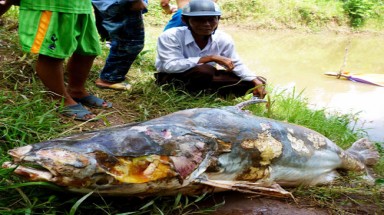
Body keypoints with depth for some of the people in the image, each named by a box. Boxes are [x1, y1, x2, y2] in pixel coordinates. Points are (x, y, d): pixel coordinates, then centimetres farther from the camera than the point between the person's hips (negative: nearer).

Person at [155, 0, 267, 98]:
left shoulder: (223, 39, -10)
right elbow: (170, 66, -35)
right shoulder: (170, 36, -25)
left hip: (205, 78, 6)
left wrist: (256, 81, -19)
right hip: (171, 79, -5)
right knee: (205, 71, -39)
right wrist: (211, 58, -35)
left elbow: (236, 65, -1)